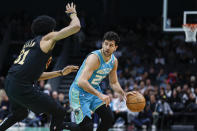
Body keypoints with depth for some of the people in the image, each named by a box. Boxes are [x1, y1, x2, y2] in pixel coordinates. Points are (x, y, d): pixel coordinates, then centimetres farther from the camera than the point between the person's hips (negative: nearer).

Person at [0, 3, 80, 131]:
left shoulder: (29, 43, 26)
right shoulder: (48, 38, 2)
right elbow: (76, 27, -3)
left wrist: (61, 72, 32)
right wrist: (72, 13, 18)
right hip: (22, 87, -9)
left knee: (20, 113, 37)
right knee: (59, 113, 1)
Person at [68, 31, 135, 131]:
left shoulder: (114, 61, -1)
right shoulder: (94, 58, -28)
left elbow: (113, 83, 14)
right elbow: (81, 81, -38)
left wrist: (123, 94, -5)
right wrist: (100, 95, -46)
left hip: (94, 90, 8)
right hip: (79, 92, -8)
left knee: (109, 119, -1)